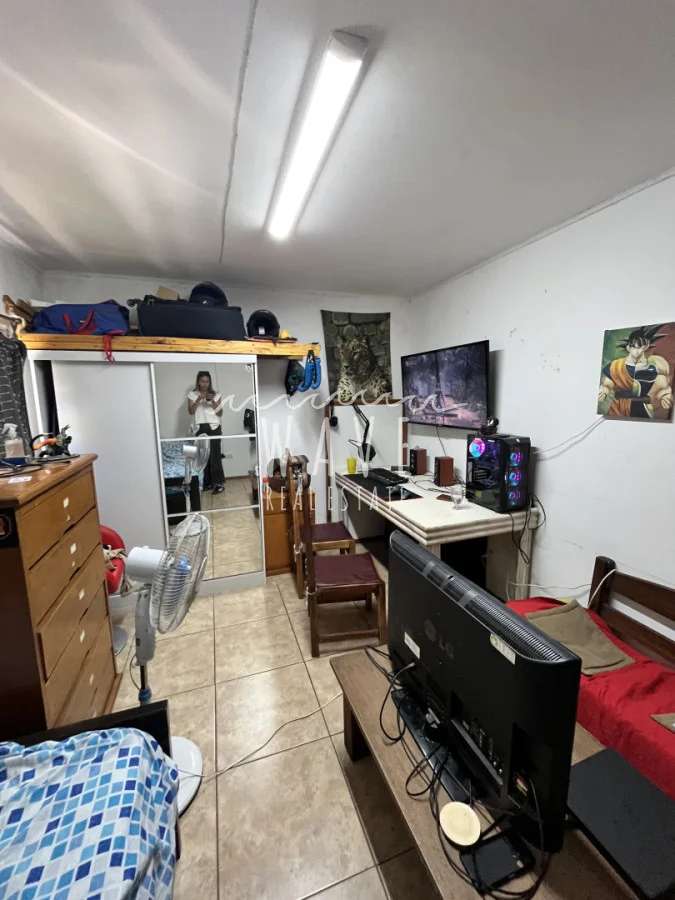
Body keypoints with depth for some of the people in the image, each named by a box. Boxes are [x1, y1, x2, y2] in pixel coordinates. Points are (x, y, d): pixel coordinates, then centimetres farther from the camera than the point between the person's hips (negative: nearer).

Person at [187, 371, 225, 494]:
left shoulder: (216, 394, 7)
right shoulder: (192, 395, 8)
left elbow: (220, 413, 2)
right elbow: (191, 411, -2)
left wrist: (213, 402, -13)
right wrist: (198, 399, -14)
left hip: (214, 428, -1)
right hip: (200, 428, 2)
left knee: (215, 455, -6)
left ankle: (219, 483, -3)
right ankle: (207, 482, 13)